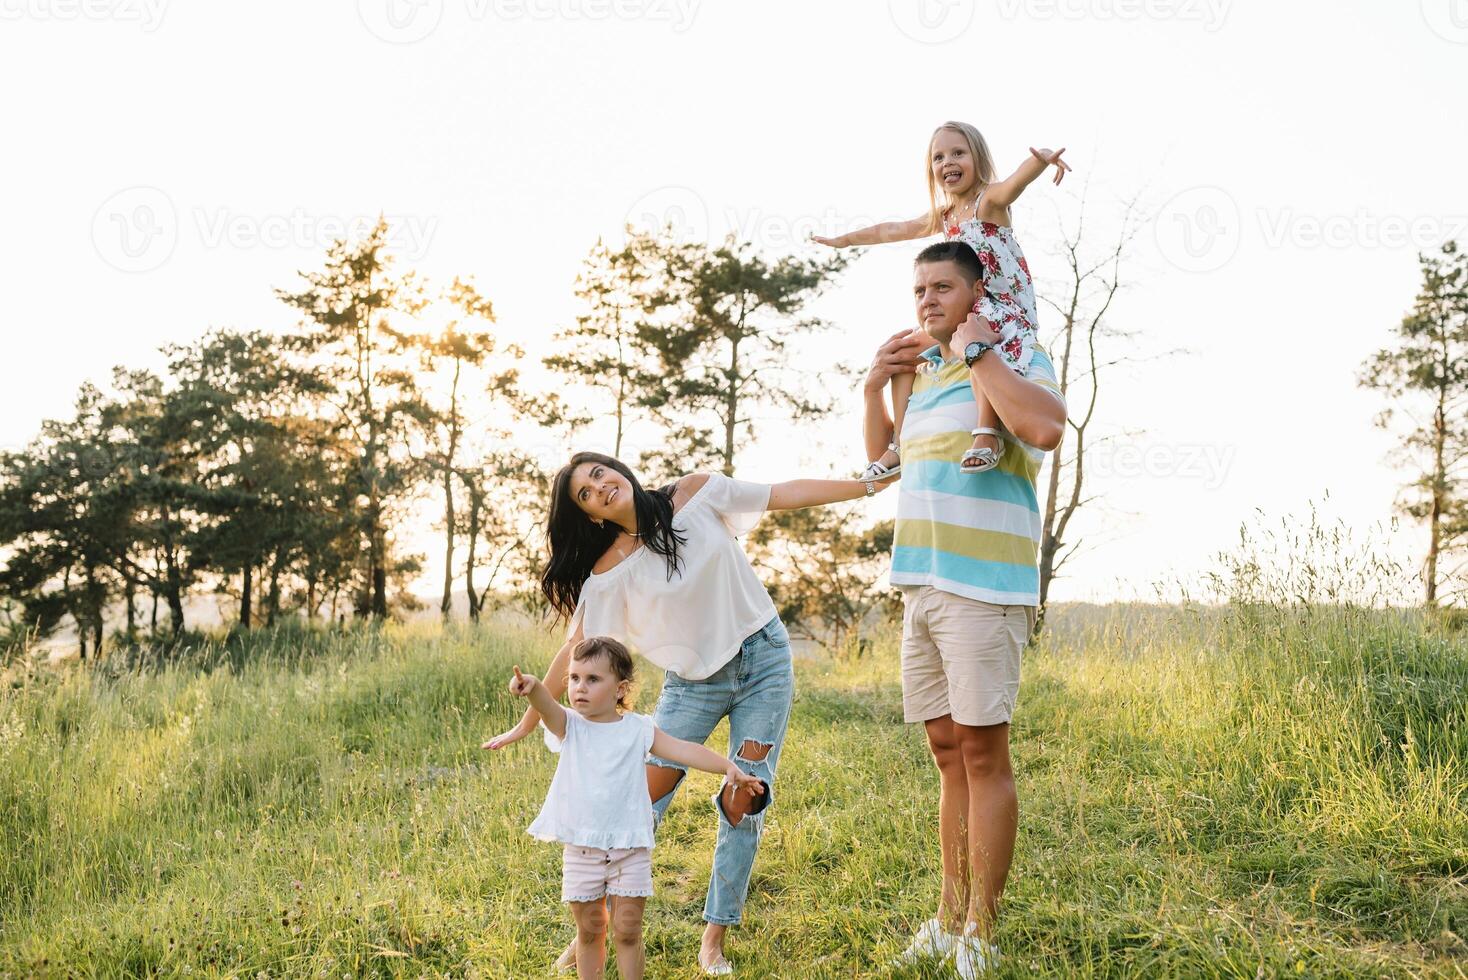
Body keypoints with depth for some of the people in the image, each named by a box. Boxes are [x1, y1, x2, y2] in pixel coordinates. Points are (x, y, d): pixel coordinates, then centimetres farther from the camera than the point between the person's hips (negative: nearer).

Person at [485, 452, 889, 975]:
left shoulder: (696, 495, -7)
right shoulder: (608, 572, -9)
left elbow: (787, 494, -3)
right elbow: (574, 651, -5)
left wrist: (870, 483, -6)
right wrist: (528, 722, -6)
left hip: (764, 662, 0)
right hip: (694, 681, 0)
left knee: (743, 804, -3)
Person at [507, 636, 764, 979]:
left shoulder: (638, 728, -2)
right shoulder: (569, 726, -3)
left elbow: (683, 750, -7)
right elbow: (546, 706, -25)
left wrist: (728, 767, -20)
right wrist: (533, 687, -48)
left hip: (630, 848, 0)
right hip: (581, 847, 0)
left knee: (627, 930, 5)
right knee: (589, 930, 11)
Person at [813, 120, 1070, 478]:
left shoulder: (990, 200, -7)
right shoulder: (943, 217, 16)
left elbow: (1017, 180, -31)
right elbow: (892, 230, 31)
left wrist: (1042, 159, -54)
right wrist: (845, 240, 41)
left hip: (1007, 310, -9)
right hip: (965, 313, 9)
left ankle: (987, 433, -50)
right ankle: (900, 445, 0)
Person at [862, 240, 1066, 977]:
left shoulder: (1015, 360, -4)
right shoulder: (926, 373, 19)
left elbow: (1045, 428, -26)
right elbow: (883, 460, 32)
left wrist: (977, 353, -17)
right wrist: (875, 388, 15)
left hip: (983, 589, -8)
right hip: (922, 586, 8)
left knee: (982, 754, -5)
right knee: (947, 753, 12)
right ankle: (950, 920, 20)